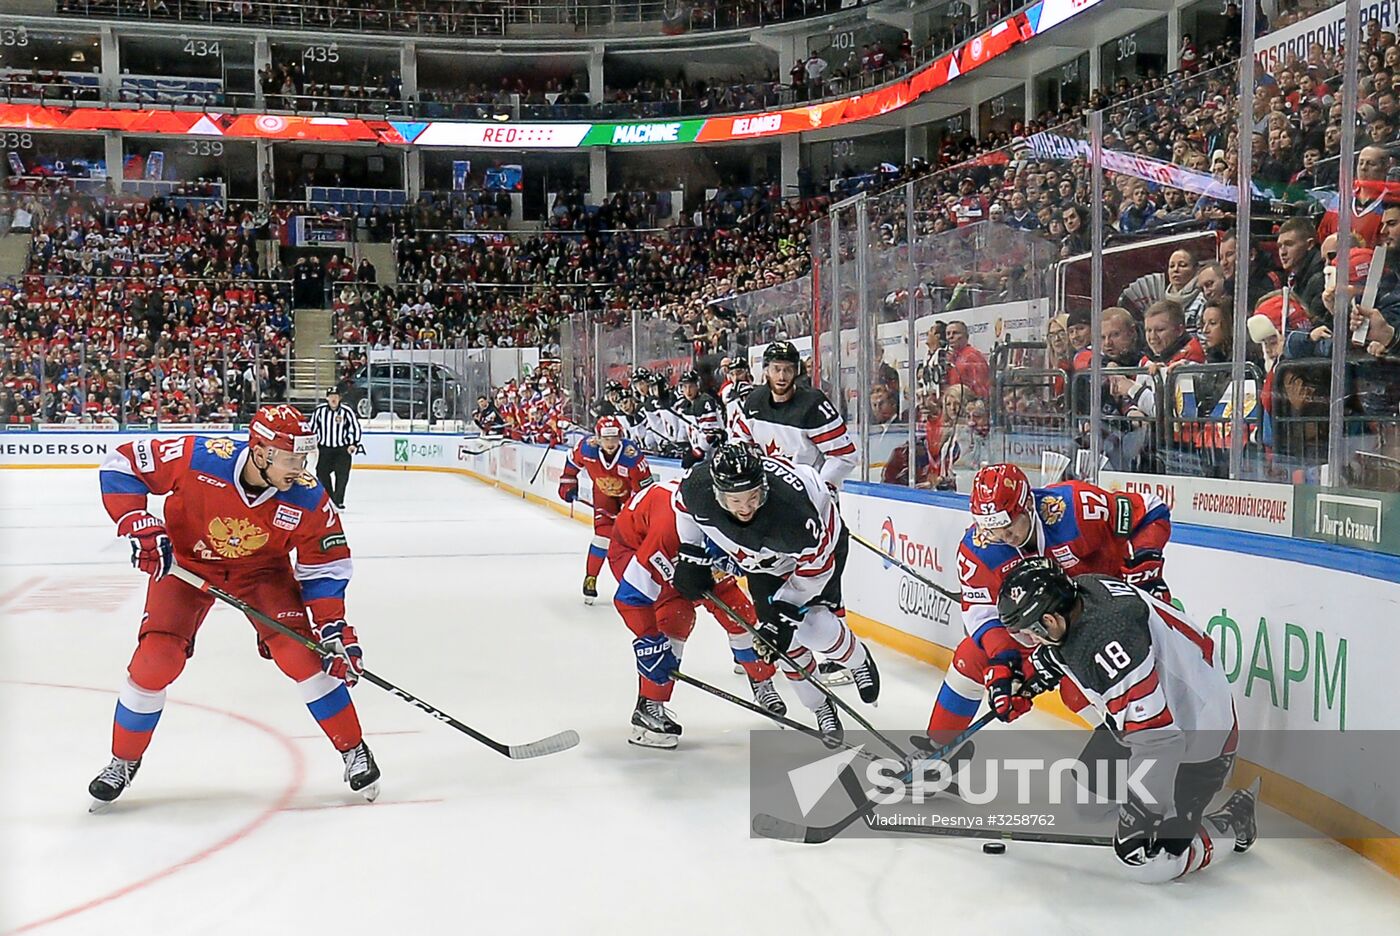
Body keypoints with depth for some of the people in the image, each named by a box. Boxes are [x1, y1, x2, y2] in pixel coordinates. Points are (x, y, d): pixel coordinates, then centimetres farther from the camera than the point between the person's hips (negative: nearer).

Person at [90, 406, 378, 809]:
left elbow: (325, 565, -13)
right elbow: (121, 464, -18)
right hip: (185, 560, 0)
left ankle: (354, 750, 2)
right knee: (156, 659, -12)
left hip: (262, 568, 1)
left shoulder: (308, 500, -27)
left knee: (300, 651, -15)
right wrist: (140, 526, -29)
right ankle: (123, 761, 15)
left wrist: (333, 627, -22)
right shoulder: (198, 458, -32)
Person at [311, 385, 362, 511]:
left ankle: (338, 501, 4)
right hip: (324, 448, 2)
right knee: (322, 474, 2)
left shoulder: (347, 411, -10)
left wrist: (354, 444, -8)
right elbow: (312, 426, 7)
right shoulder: (320, 410, -5)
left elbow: (356, 427, -1)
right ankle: (328, 500, 18)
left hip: (343, 449, -2)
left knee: (342, 475, -7)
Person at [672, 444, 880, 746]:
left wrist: (785, 610, -26)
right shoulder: (696, 486, -33)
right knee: (785, 641, -3)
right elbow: (683, 505, -5)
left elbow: (816, 565, -27)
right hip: (764, 561, 4)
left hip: (820, 542, -4)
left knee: (814, 627, -15)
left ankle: (857, 661, 20)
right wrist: (693, 555, -7)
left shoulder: (793, 508, -44)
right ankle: (821, 708, 20)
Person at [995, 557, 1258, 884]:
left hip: (1196, 742, -9)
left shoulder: (1107, 643, -38)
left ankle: (1236, 823, 13)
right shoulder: (1077, 591, -11)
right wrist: (1006, 674, 3)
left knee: (1148, 861, -4)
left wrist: (1138, 816, -28)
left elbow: (1158, 739, -35)